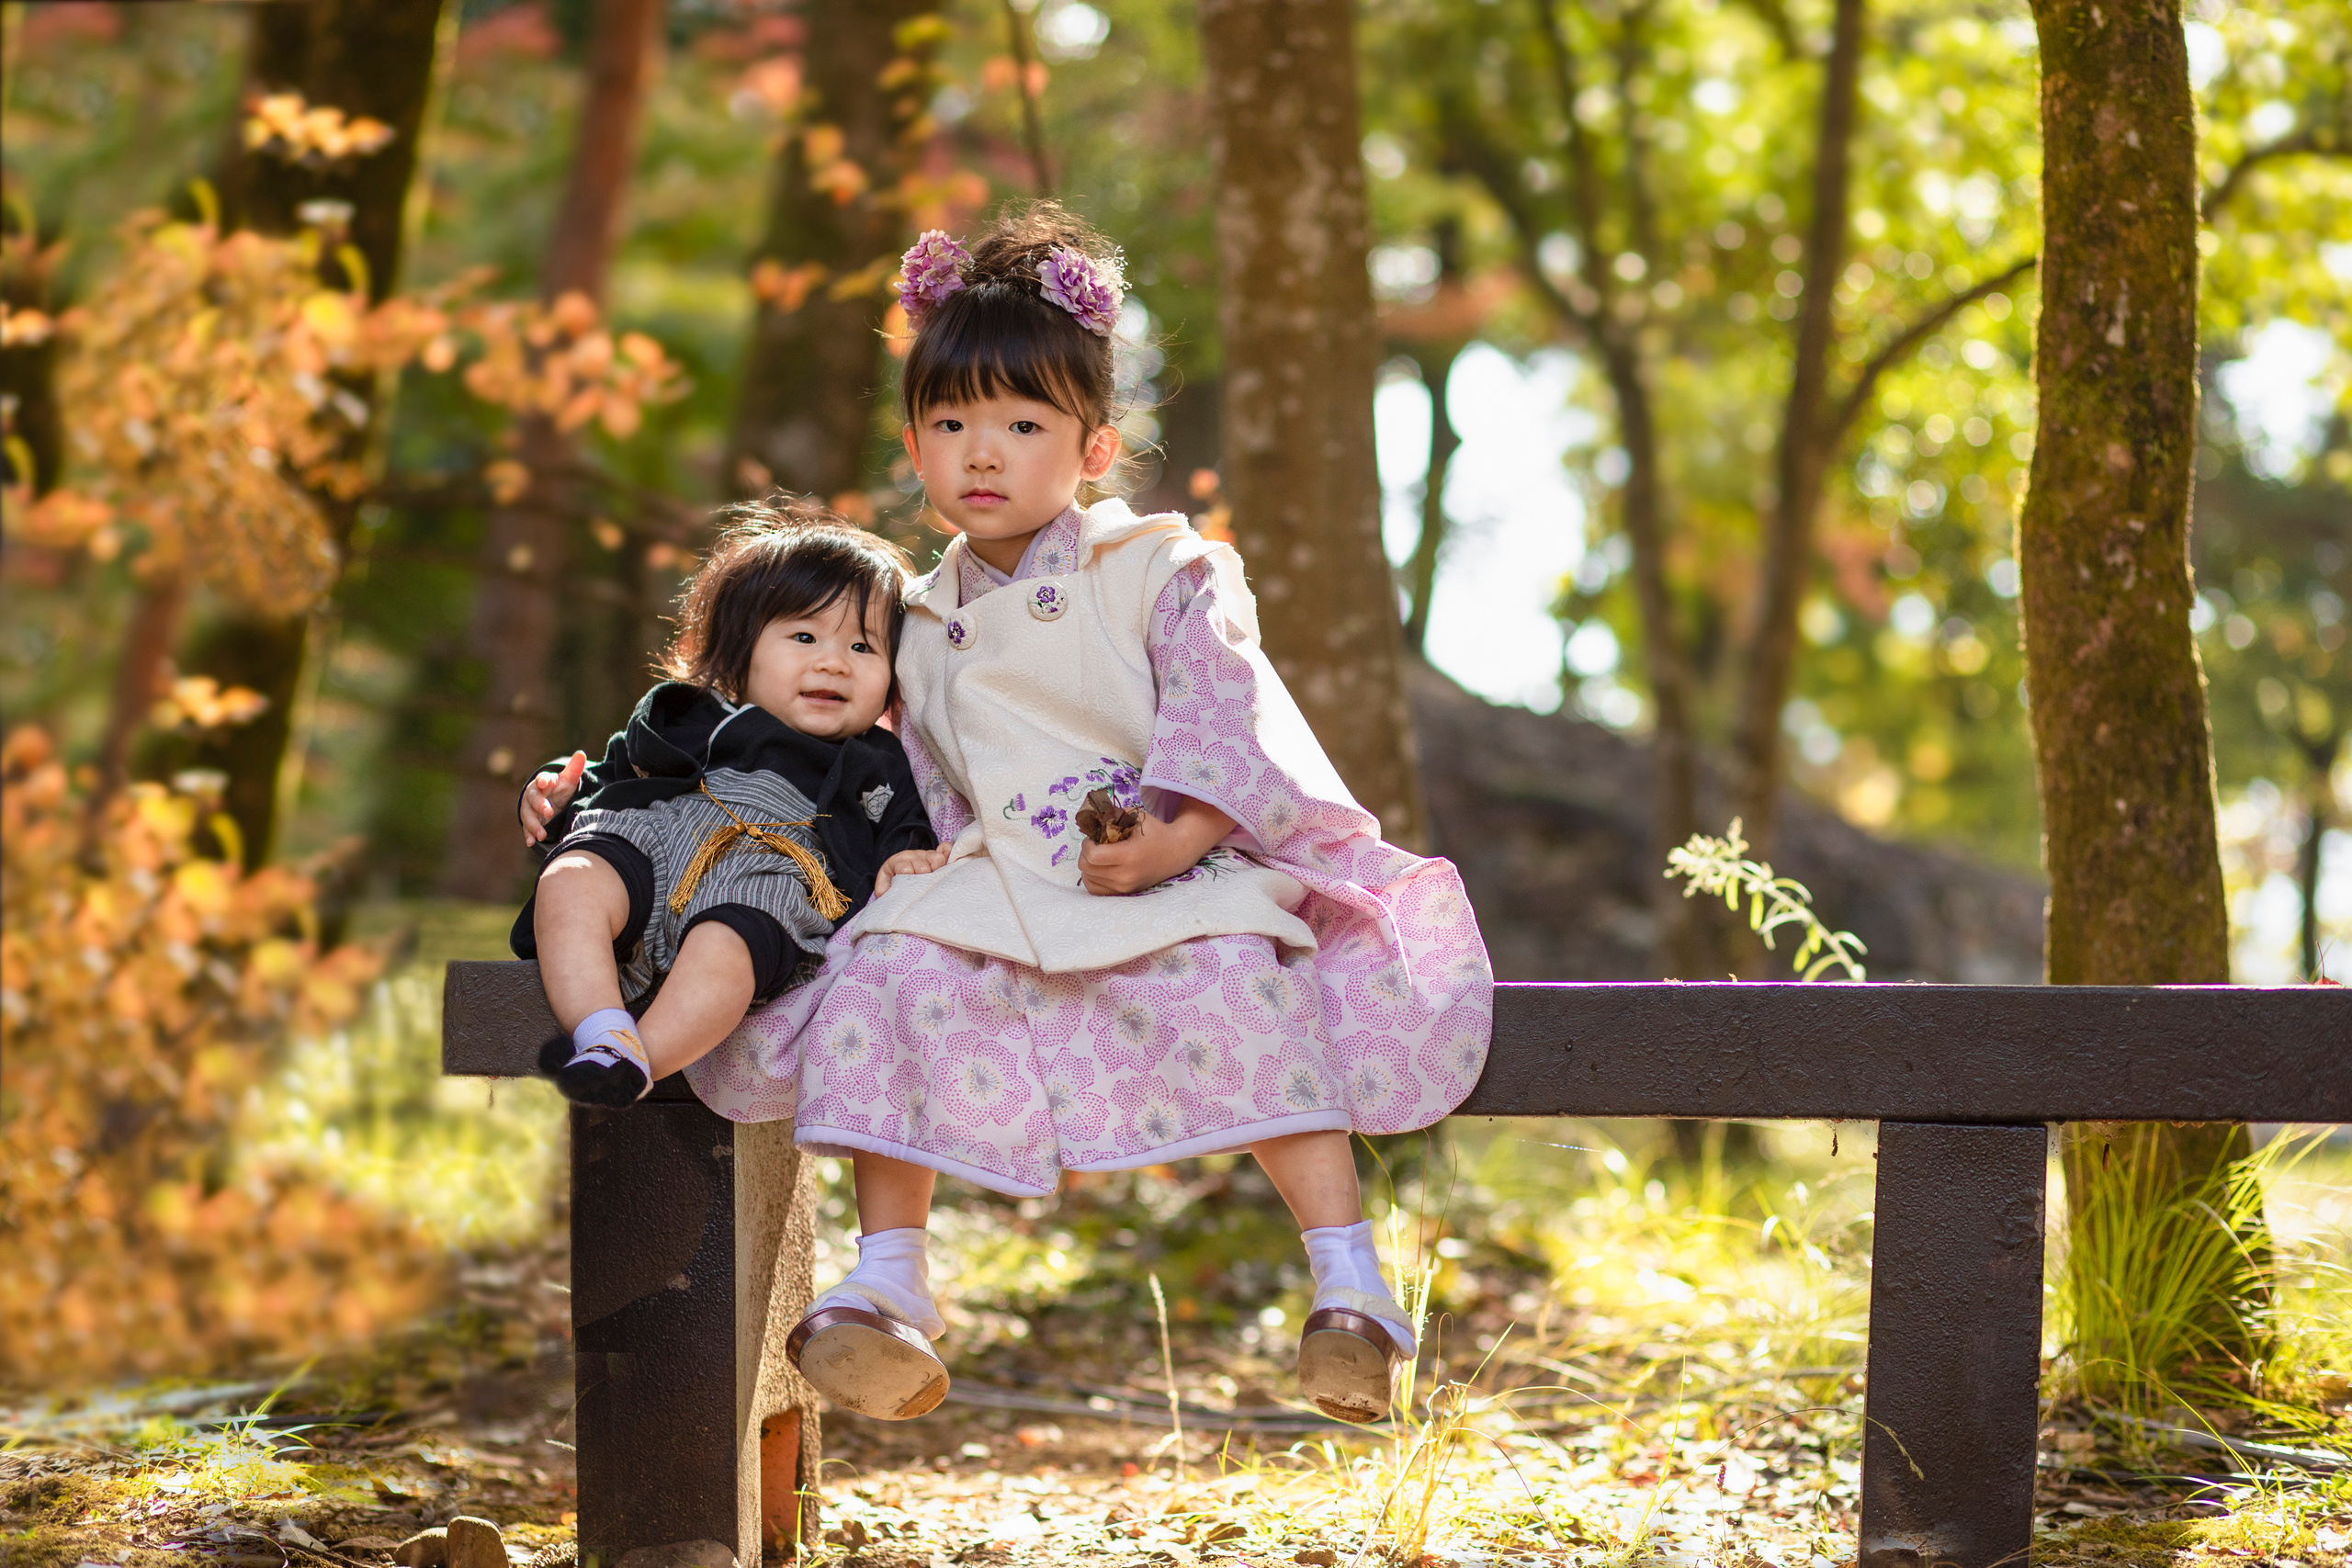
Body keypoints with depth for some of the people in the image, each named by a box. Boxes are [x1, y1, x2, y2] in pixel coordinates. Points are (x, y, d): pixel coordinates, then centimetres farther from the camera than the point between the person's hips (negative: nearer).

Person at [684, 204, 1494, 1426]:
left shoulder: (1158, 574, 6)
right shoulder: (923, 627, 20)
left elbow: (1225, 718, -5)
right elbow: (924, 794, 27)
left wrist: (1178, 839, -21)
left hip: (1172, 881, -3)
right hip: (995, 887, 3)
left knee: (1237, 979, -35)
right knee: (892, 972, -27)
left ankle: (1349, 1280, -32)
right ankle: (887, 1284, -21)